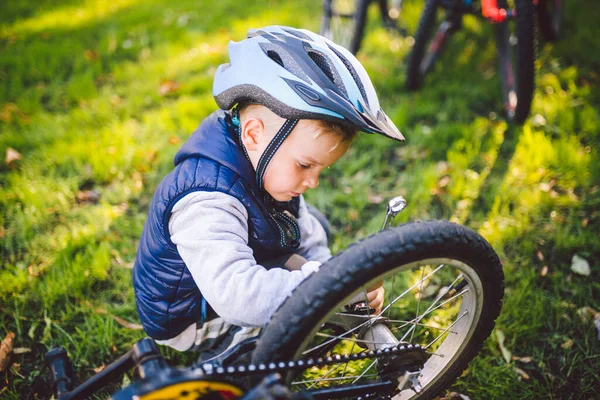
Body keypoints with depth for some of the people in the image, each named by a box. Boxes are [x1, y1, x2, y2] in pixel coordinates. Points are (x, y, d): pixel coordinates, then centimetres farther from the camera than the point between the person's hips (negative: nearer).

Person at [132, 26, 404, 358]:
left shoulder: (263, 165, -11)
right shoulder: (206, 203, -40)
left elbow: (306, 236, -2)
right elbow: (239, 297, -50)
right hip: (189, 321, -9)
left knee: (310, 229, 9)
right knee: (297, 270, -27)